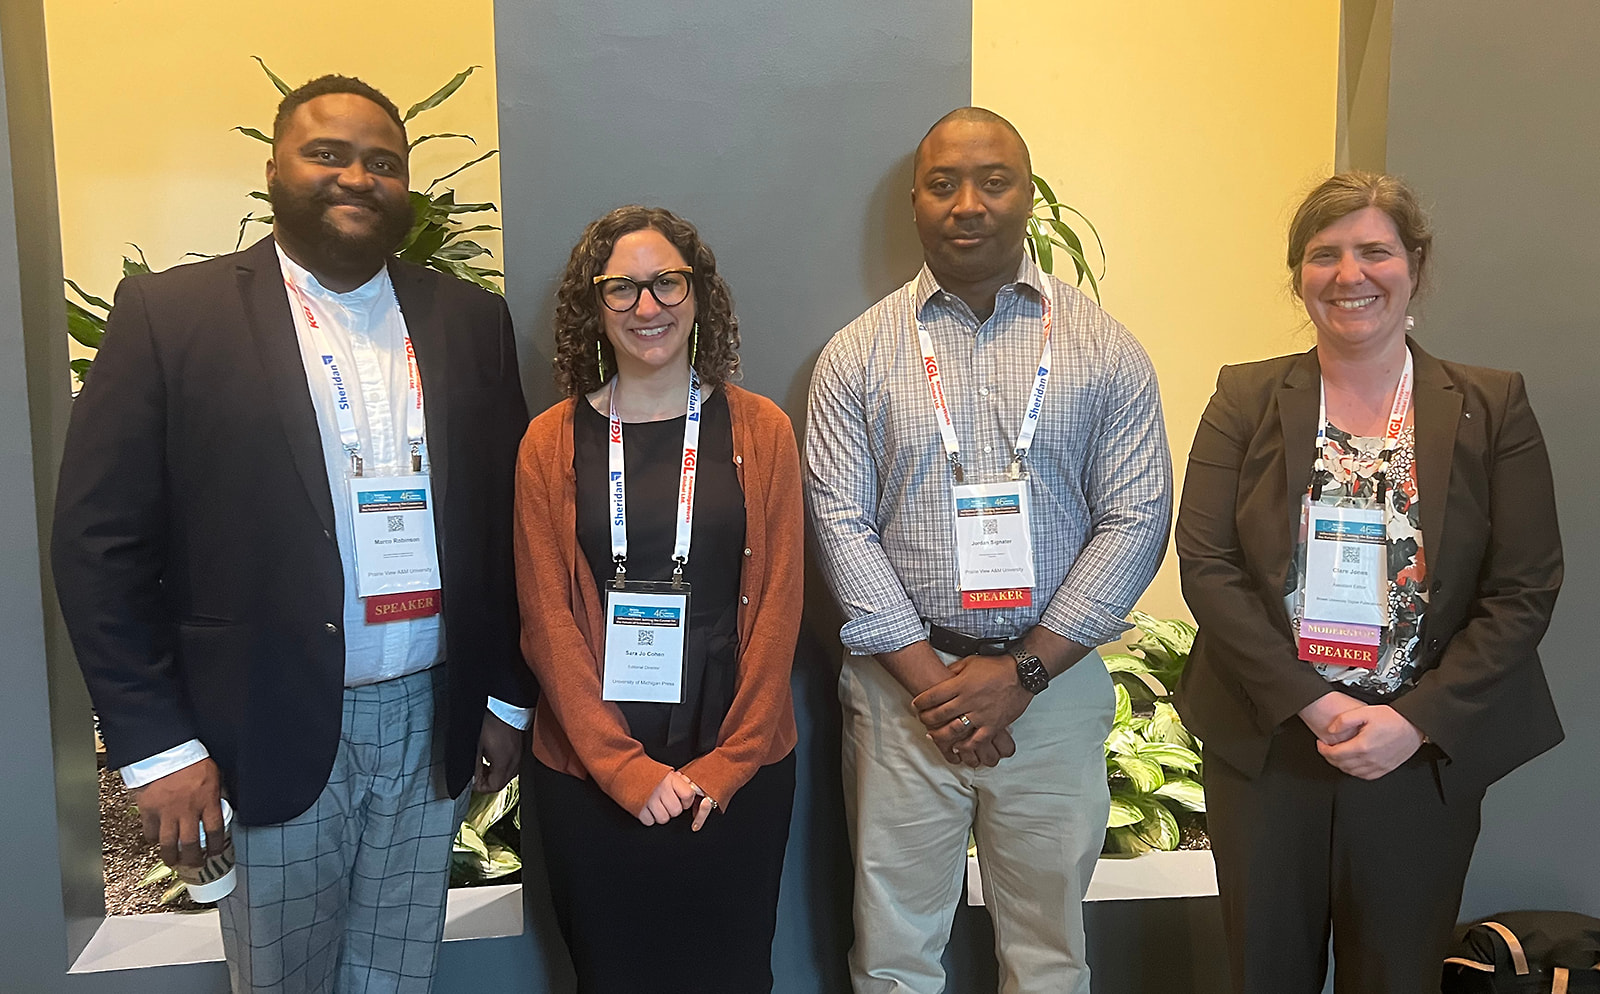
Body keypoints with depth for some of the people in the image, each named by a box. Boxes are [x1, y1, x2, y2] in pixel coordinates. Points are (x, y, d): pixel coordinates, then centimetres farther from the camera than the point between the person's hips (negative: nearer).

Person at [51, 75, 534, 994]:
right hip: (270, 737, -2)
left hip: (433, 727, 3)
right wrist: (156, 745, -9)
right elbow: (101, 545, -6)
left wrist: (507, 698, 6)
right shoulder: (170, 314, -4)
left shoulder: (470, 319, 5)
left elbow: (510, 518, 6)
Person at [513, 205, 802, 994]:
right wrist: (628, 769, -10)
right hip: (590, 775, 0)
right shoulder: (552, 441, -1)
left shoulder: (759, 430, -1)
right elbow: (547, 618, -3)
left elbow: (777, 604, -3)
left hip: (737, 774, 0)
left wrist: (727, 764, -8)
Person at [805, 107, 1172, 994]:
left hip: (1052, 684, 1)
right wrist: (926, 677, -11)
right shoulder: (858, 354, 2)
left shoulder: (1104, 350, 2)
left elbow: (1136, 519, -3)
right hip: (901, 686, 0)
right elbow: (841, 522, -3)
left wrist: (1022, 671, -10)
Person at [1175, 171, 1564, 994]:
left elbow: (1525, 590, -4)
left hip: (1426, 755, 0)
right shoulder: (1246, 398, -1)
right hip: (1263, 746, 0)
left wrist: (1418, 720, -14)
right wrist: (1313, 703, -15)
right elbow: (1205, 565, -7)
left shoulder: (1492, 408, 0)